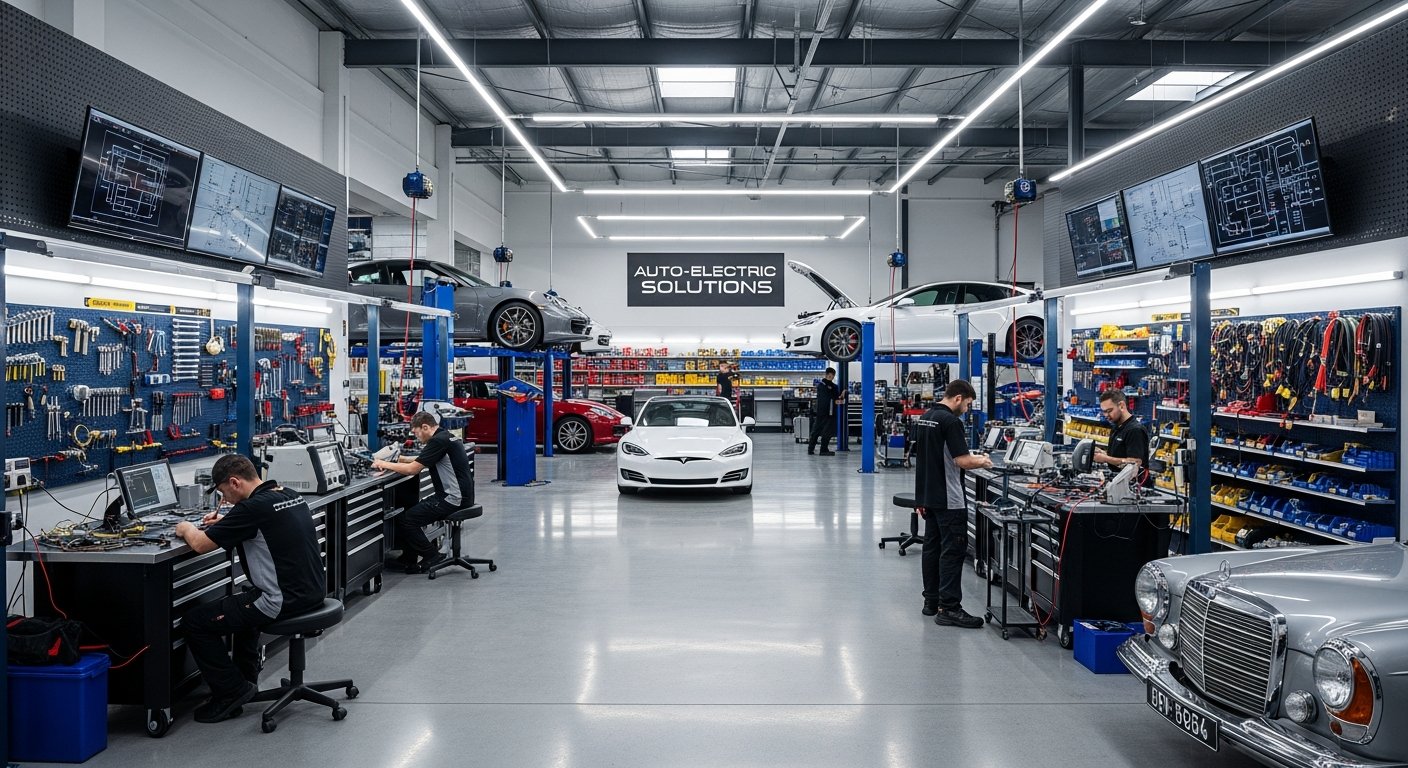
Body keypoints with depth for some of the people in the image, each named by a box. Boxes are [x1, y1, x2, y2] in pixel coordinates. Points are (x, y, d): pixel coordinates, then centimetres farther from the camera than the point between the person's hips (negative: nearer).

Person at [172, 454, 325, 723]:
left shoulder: (253, 507, -17)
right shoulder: (291, 496, 9)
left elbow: (201, 544, -11)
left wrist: (187, 529, 11)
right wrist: (225, 522, 22)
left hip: (283, 601, -9)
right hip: (313, 591, 9)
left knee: (194, 622, 4)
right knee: (245, 599, 36)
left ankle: (232, 692, 11)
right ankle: (246, 679, 37)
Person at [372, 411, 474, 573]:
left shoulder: (438, 441, -17)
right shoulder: (445, 435, 15)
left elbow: (412, 469, -16)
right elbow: (422, 460, 28)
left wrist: (384, 464, -4)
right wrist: (401, 458, 15)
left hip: (453, 499, -10)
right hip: (459, 495, 10)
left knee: (404, 520, -8)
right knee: (413, 512, 15)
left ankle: (432, 556, 2)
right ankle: (408, 560, 20)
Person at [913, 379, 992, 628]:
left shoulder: (923, 418, 11)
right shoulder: (951, 421, -17)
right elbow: (962, 461, -21)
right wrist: (981, 462, -1)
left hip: (928, 495, 9)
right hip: (948, 499, -9)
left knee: (932, 547, 12)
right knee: (952, 550, -6)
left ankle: (931, 601, 18)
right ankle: (949, 609, -6)